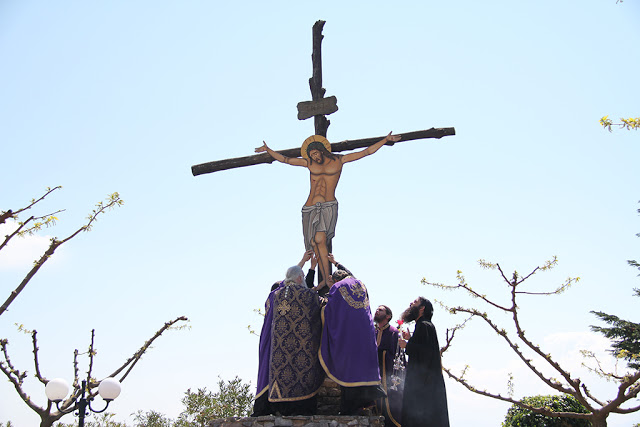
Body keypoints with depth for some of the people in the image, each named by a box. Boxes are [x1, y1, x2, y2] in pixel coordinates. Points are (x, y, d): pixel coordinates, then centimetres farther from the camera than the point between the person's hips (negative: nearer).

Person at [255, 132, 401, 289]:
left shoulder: (339, 160, 9)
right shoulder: (309, 163, 16)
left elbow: (366, 152, 11)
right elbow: (285, 159, 26)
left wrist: (386, 140, 8)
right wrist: (267, 149, 29)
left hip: (329, 206, -4)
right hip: (310, 208, 4)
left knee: (320, 239, -23)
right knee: (316, 245, -5)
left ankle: (327, 279, -16)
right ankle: (325, 281, 0)